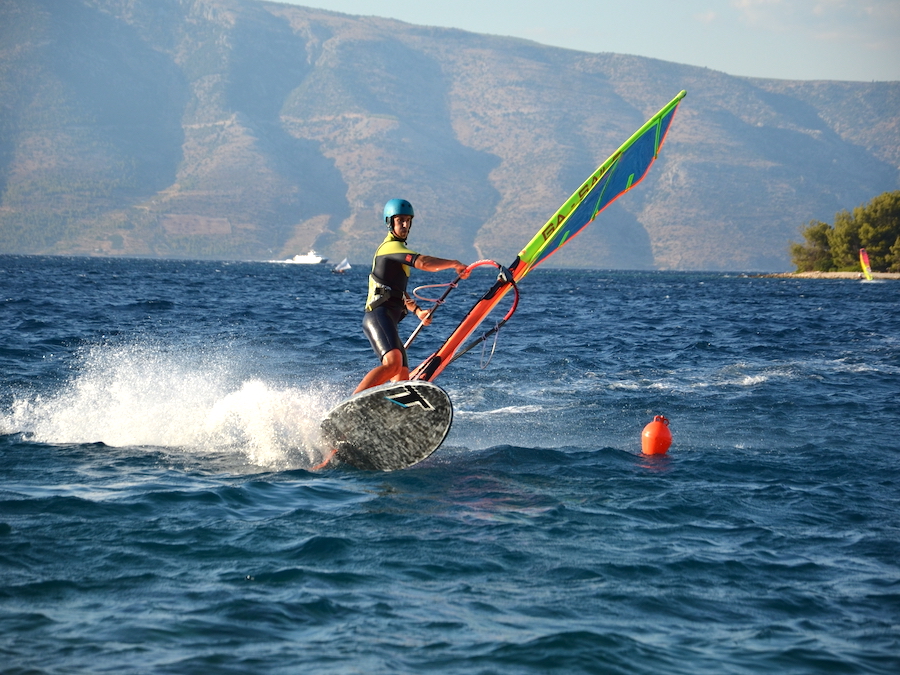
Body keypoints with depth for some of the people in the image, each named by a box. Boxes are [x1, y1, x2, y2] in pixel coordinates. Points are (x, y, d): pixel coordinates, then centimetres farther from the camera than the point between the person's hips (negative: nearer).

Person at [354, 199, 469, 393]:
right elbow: (423, 263, -20)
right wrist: (455, 264, -10)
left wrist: (417, 311, 18)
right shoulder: (391, 246, -5)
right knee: (393, 363, -30)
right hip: (379, 316, -11)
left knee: (402, 377, 2)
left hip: (388, 320, 11)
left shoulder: (397, 249, 27)